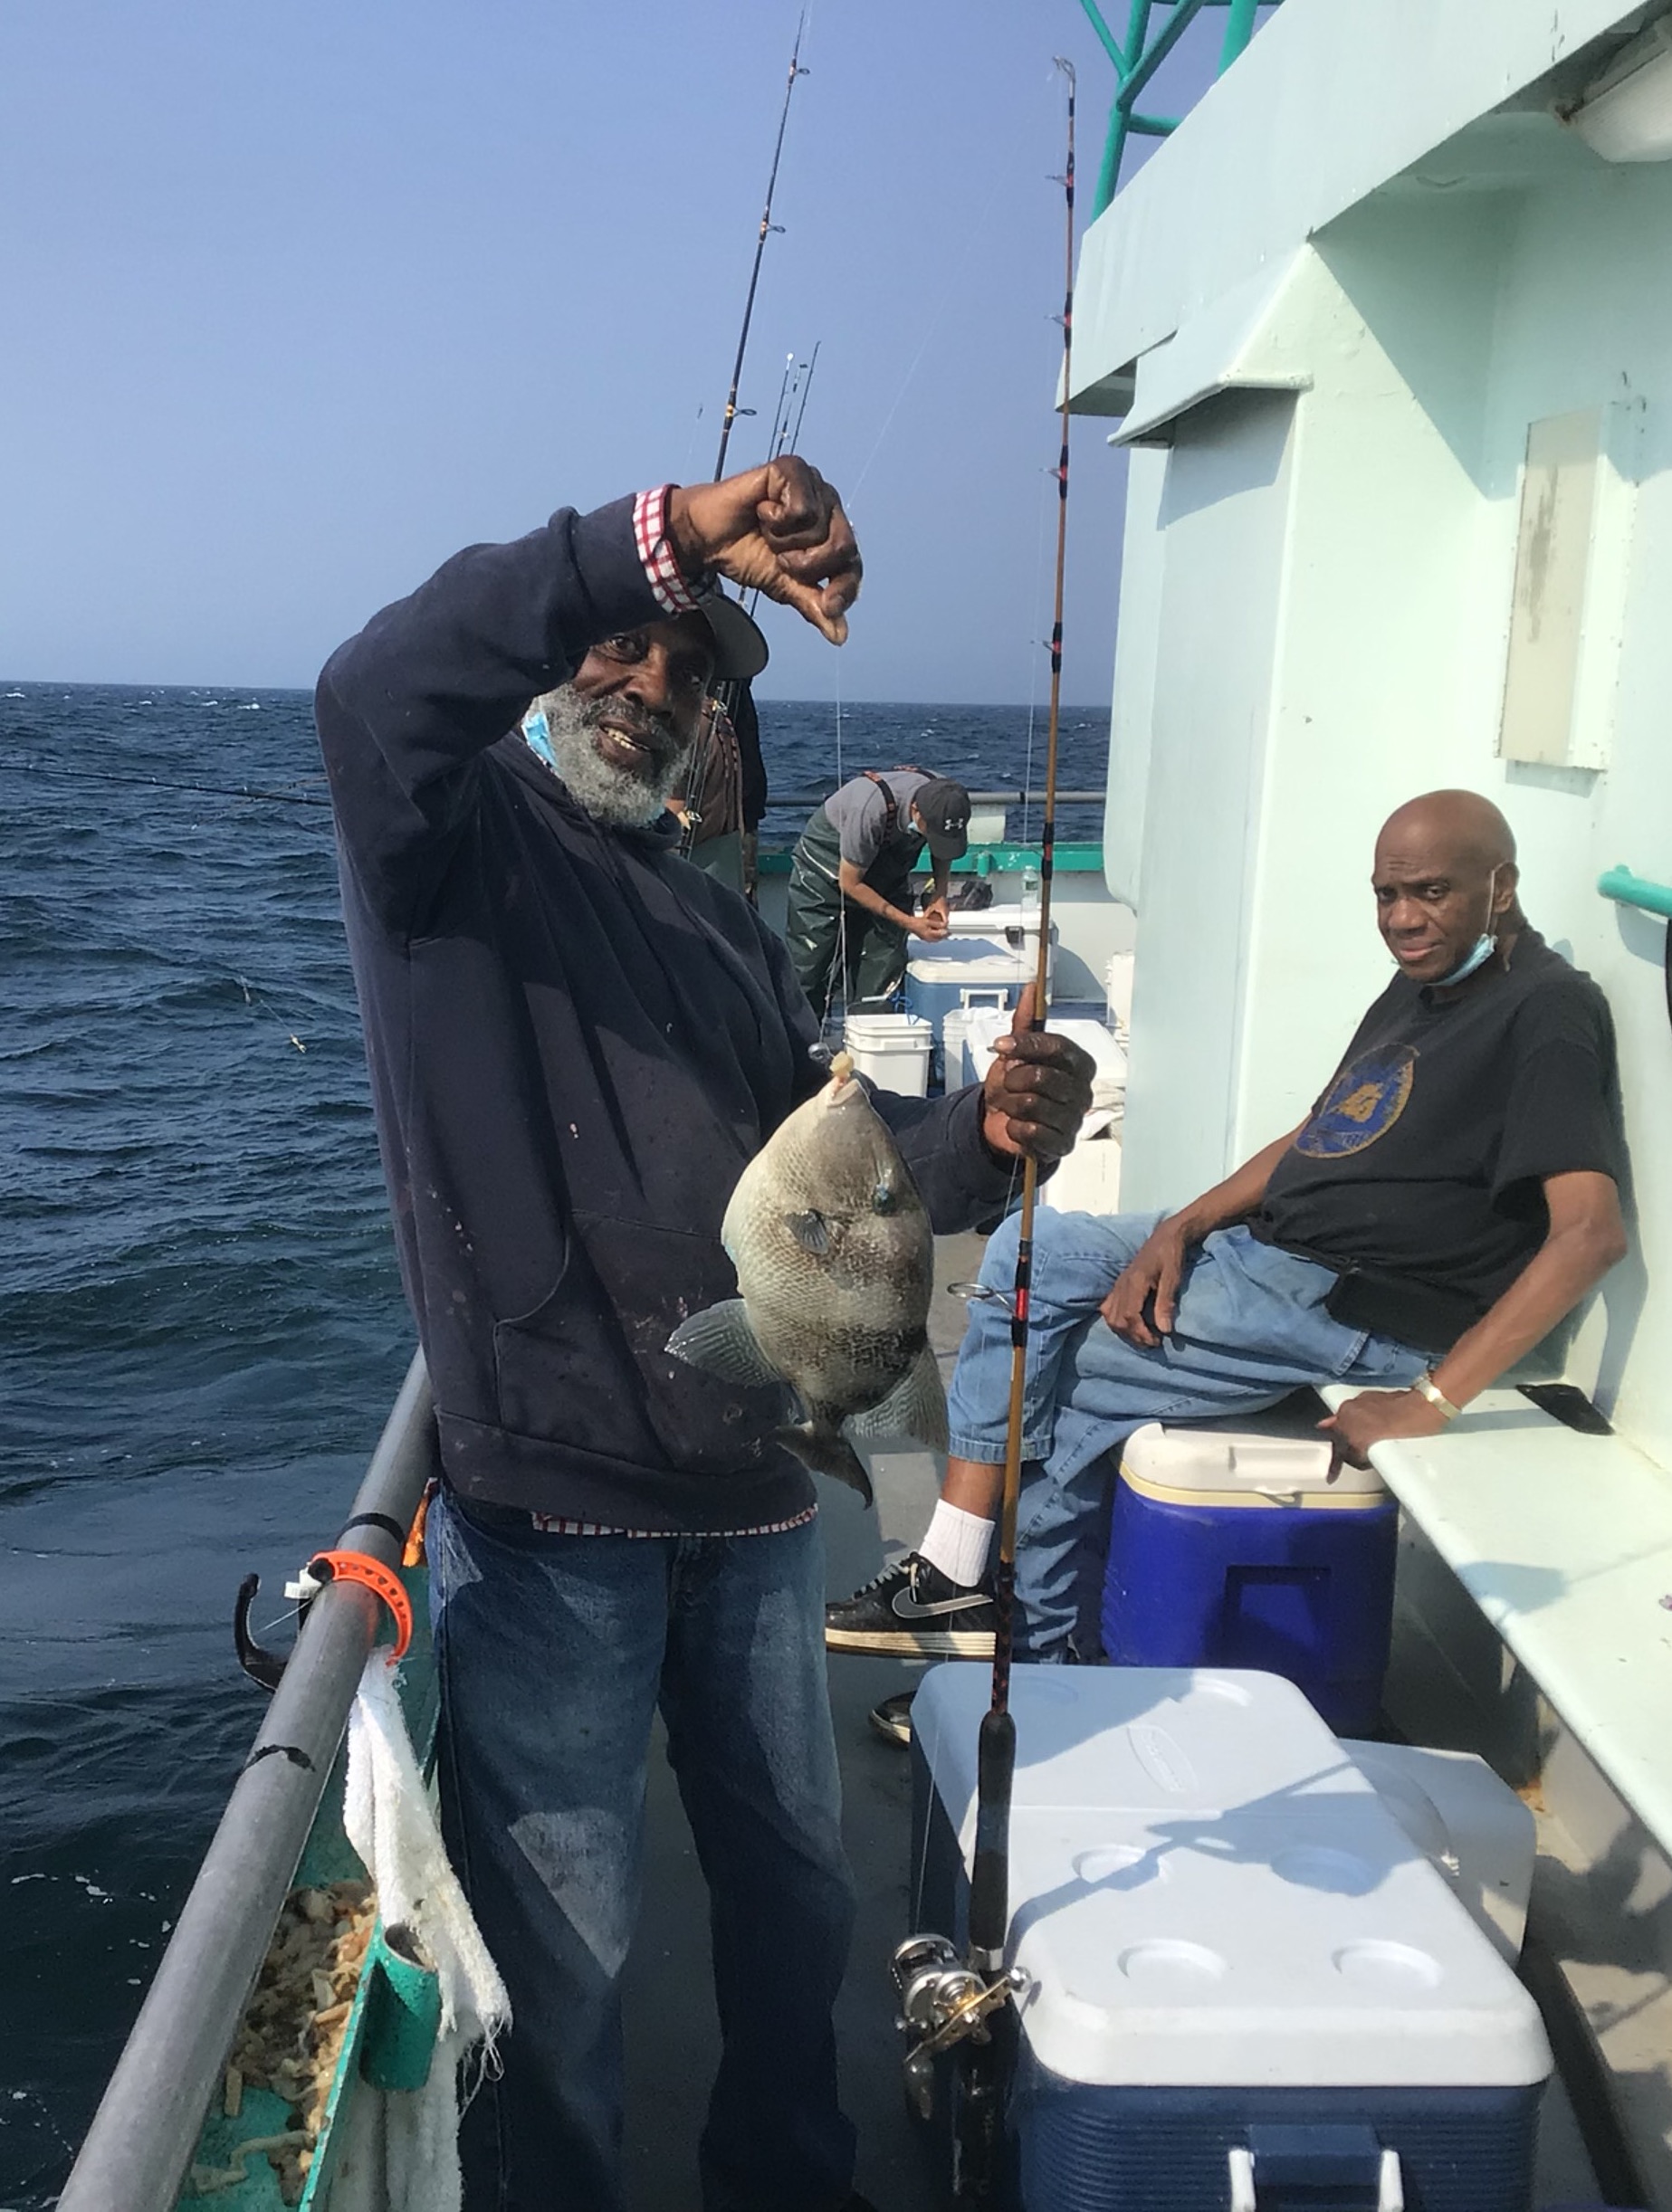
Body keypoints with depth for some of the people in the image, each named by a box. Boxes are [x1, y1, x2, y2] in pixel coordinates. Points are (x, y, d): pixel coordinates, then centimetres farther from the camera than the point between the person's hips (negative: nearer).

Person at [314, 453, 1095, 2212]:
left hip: (749, 1489, 7)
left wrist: (980, 1135, -10)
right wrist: (665, 536, -34)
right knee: (562, 1952, 8)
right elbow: (374, 691, -27)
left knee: (794, 1885, 22)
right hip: (547, 1504, -7)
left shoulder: (720, 920, 17)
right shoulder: (453, 837, -4)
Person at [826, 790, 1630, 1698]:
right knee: (1028, 1249, 0)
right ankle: (954, 1574, -3)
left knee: (1069, 1380, -9)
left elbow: (1591, 1232, -25)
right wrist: (1180, 1229, -1)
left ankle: (1037, 1653, 10)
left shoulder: (1546, 1010, -14)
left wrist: (1434, 1399, -28)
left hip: (1359, 1307, -10)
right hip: (1265, 1248, 10)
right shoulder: (1419, 990, 15)